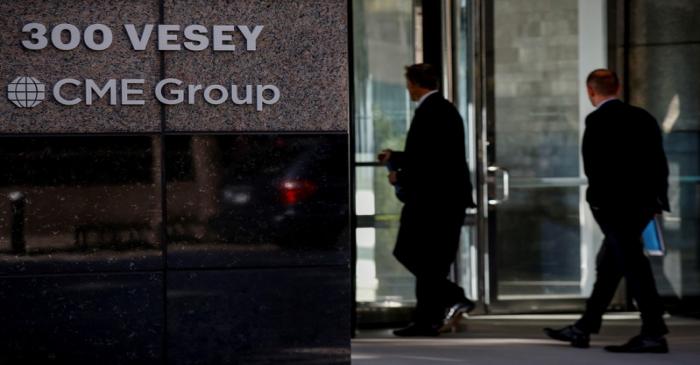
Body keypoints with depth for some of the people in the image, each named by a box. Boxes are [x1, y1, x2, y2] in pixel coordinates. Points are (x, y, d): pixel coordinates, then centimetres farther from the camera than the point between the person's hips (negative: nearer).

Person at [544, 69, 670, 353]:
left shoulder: (598, 121, -11)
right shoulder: (643, 117, 10)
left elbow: (593, 165, -15)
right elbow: (659, 161, 11)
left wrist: (599, 199, -2)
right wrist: (658, 199, 16)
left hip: (614, 205, -8)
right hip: (643, 204, 8)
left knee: (633, 266, -6)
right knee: (608, 266, 15)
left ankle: (654, 333, -8)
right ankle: (584, 328, 22)